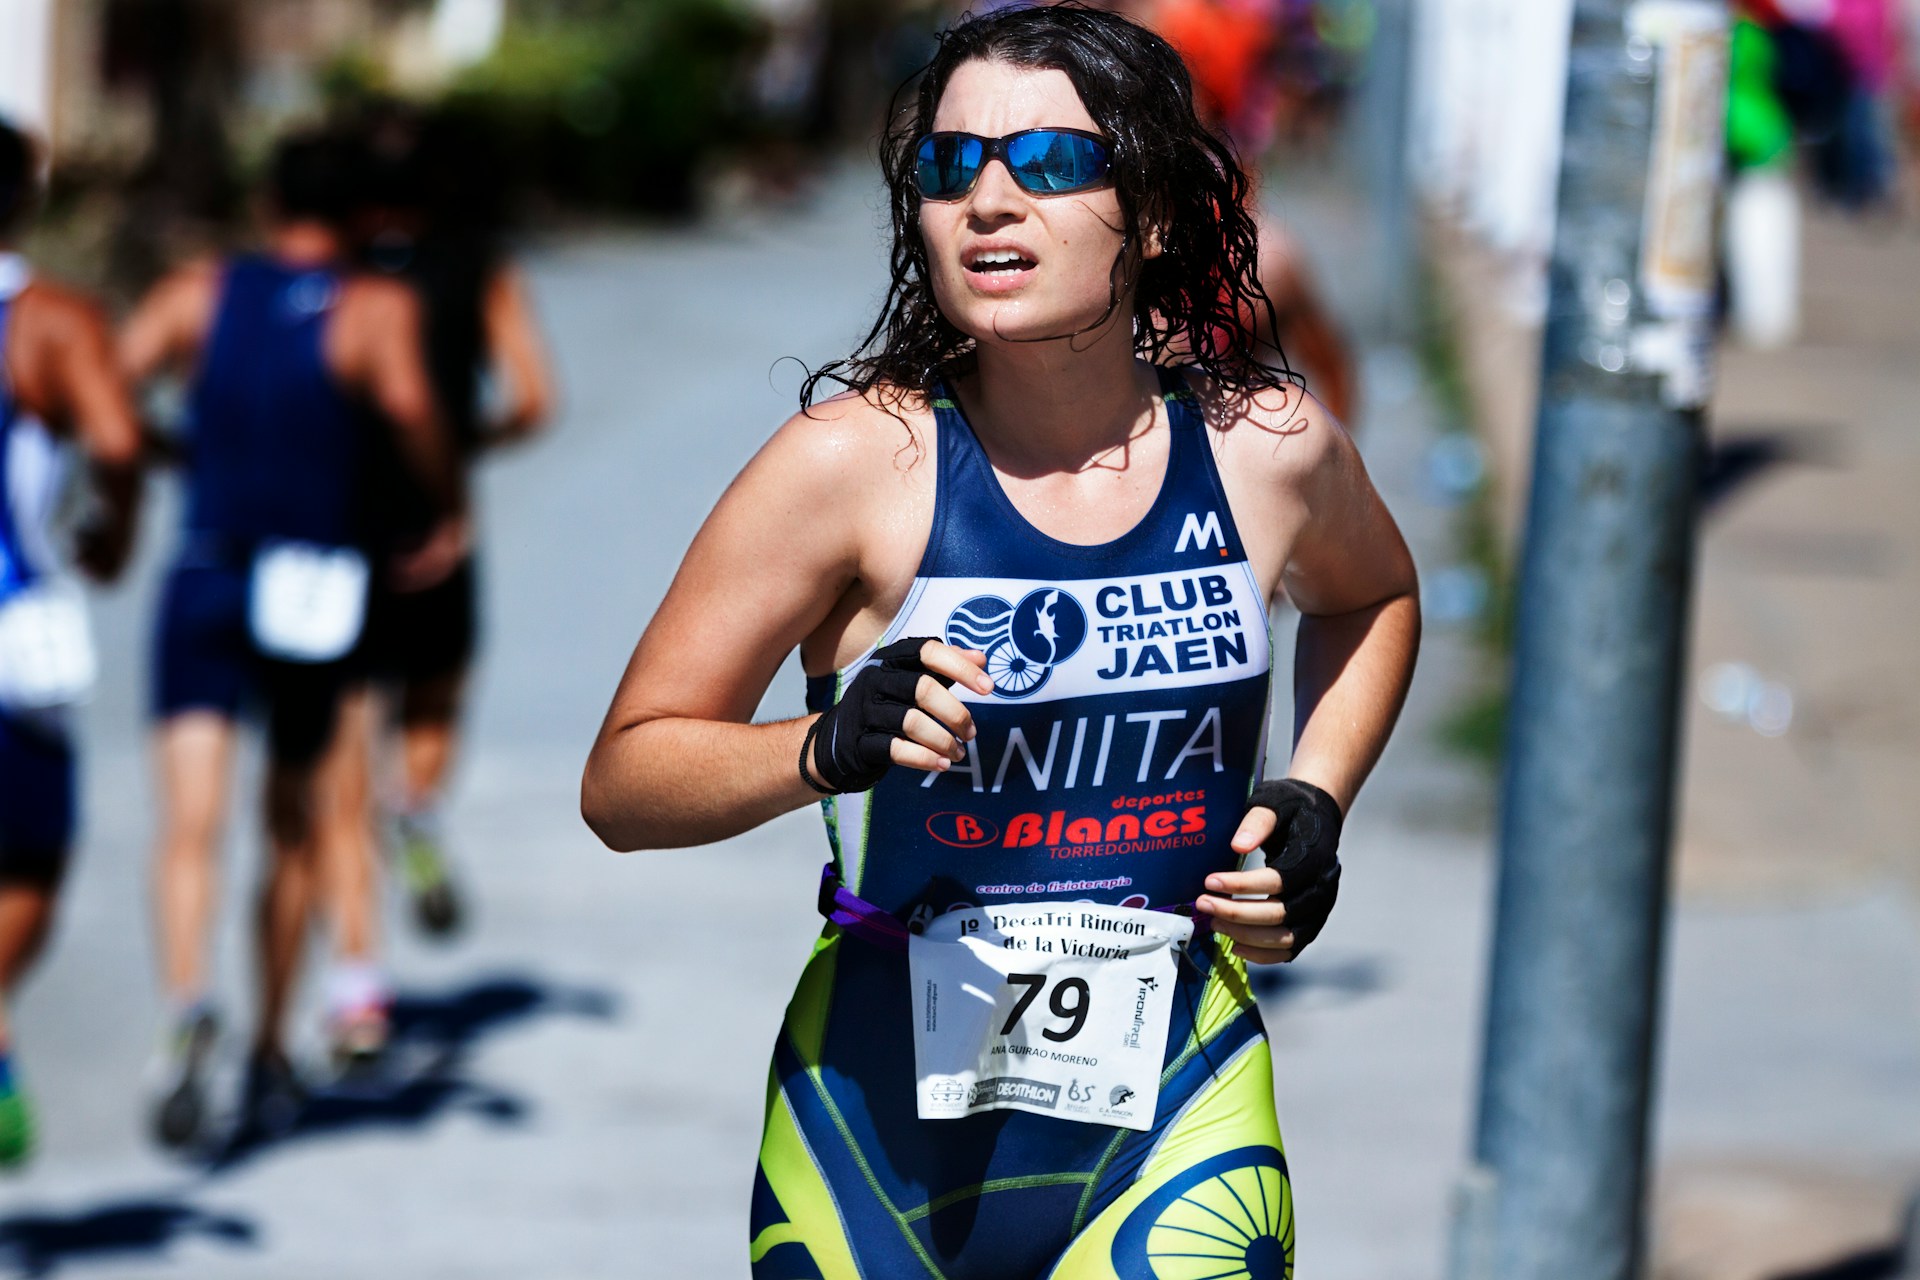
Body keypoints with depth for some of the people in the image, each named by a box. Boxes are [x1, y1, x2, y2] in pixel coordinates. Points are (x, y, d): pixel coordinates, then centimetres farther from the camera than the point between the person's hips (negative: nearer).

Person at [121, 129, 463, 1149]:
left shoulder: (200, 291, 5)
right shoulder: (375, 307, -2)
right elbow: (407, 403, -21)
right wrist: (452, 513, -9)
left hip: (202, 581, 0)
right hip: (312, 597, 0)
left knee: (190, 825, -10)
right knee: (292, 827, 19)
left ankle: (187, 1004, -38)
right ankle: (269, 1055, 26)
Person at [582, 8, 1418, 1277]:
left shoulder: (1268, 449, 0)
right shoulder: (854, 461, -9)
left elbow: (1373, 595, 26)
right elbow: (621, 782, -6)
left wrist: (1316, 803, 9)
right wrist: (828, 747, -24)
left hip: (1176, 1121, 1)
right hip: (883, 1127, -1)